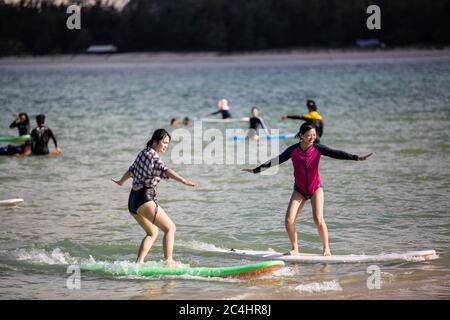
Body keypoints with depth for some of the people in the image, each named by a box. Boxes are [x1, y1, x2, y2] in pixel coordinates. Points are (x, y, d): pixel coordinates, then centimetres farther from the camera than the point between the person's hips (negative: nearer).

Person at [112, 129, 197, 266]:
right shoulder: (152, 155, -11)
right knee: (170, 228, -13)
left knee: (152, 232, 25)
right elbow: (165, 170, -30)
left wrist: (121, 181, 55)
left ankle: (138, 263, 16)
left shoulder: (143, 153, 18)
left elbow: (131, 171, 36)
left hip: (132, 200, 10)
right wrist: (183, 180, -44)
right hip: (144, 199, -10)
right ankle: (169, 262, -24)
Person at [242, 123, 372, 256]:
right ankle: (294, 249, 8)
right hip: (299, 190, 2)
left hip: (316, 188, -2)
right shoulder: (293, 150, -8)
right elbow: (276, 161, 1)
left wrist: (356, 157, -30)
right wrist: (255, 170, 5)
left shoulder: (317, 148, -10)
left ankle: (326, 249, -4)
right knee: (289, 220, -10)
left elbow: (335, 154, -19)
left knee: (318, 218, -19)